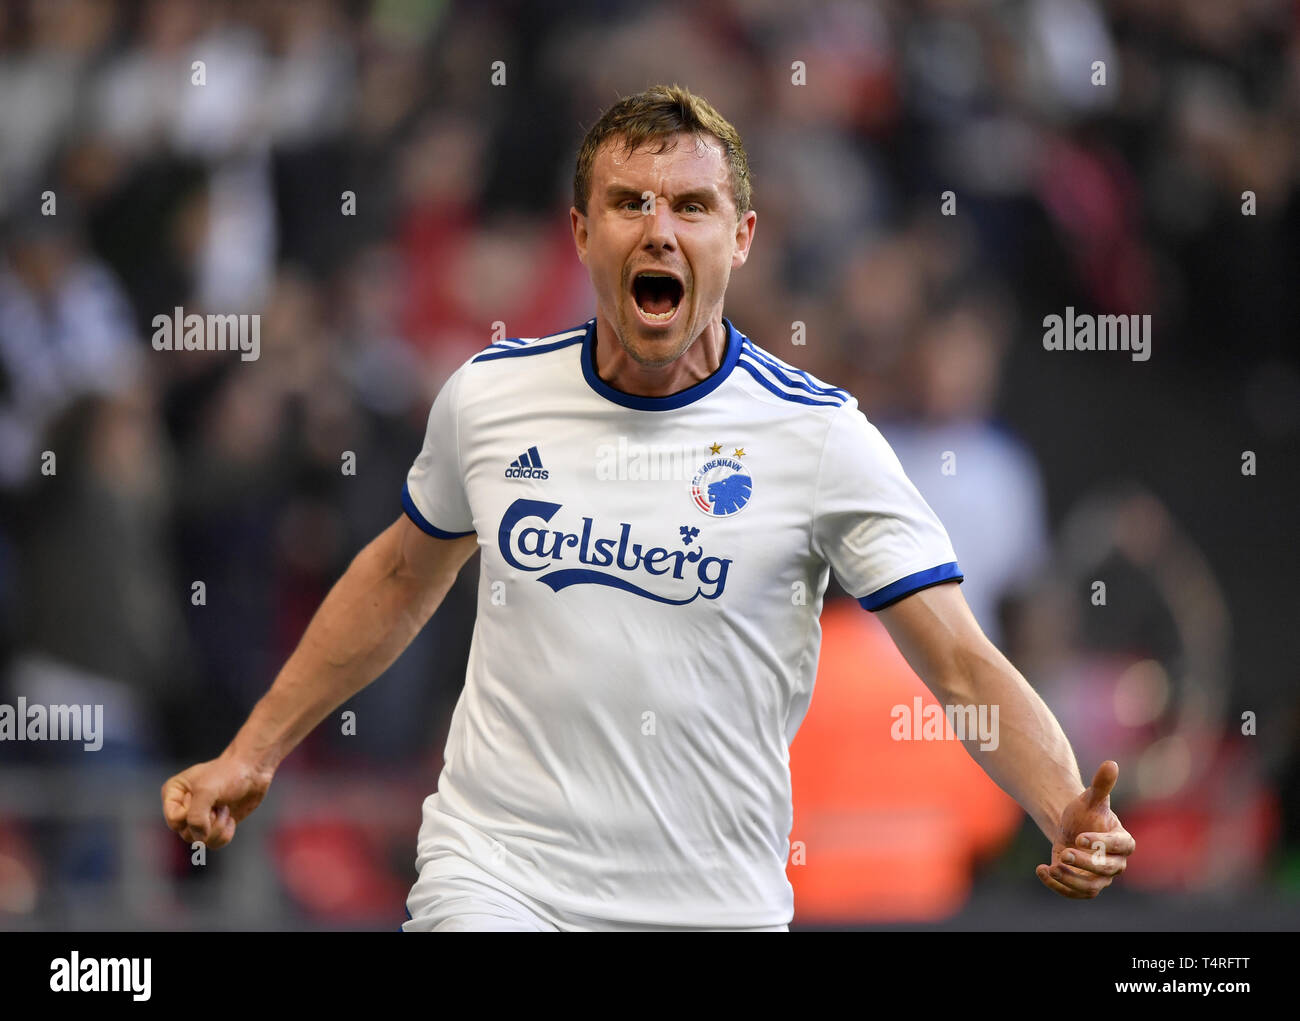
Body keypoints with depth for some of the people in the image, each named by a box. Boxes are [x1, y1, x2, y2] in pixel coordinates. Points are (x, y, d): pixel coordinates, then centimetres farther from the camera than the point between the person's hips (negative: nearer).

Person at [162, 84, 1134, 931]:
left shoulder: (820, 434, -6)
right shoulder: (489, 394, 2)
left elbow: (966, 669, -9)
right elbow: (403, 575, 21)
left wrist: (1069, 816, -26)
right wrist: (252, 754, 22)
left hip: (715, 904, -1)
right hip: (492, 878, 1)